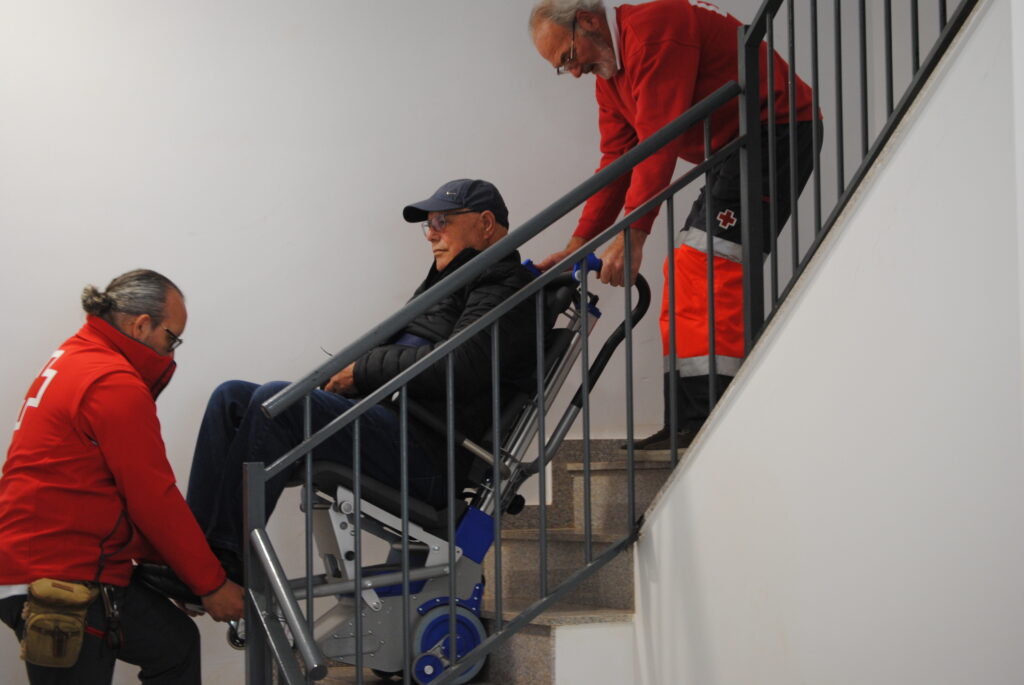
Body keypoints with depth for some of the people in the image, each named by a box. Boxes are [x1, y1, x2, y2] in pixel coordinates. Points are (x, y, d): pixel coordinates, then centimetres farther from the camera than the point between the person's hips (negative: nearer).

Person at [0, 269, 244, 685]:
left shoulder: (73, 359, 15)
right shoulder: (115, 385, -17)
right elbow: (155, 501, -15)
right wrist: (212, 585, -6)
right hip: (59, 579, -10)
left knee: (174, 643, 15)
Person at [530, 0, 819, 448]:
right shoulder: (609, 74, 13)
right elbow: (615, 160, 13)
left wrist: (632, 236, -25)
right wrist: (576, 246, 6)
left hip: (777, 130, -10)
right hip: (731, 150, 10)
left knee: (711, 258, -20)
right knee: (685, 276, 4)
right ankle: (686, 424, 4)